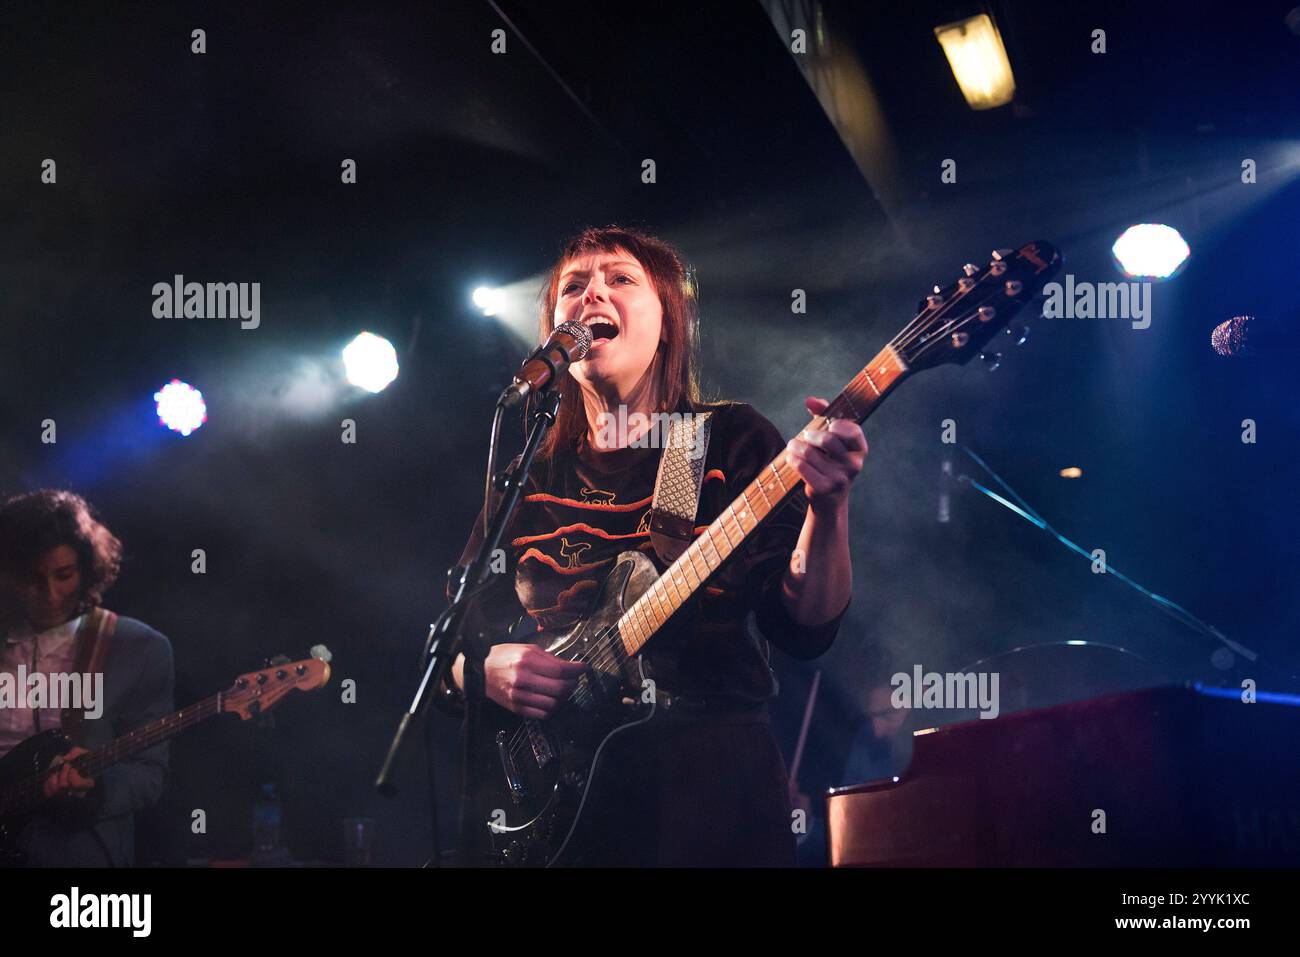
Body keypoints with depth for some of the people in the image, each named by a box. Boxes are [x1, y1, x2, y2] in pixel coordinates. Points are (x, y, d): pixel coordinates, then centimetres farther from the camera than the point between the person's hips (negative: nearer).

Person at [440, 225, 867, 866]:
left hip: (706, 784, -3)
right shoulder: (529, 472, 12)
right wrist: (484, 668, -9)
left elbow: (803, 627, -7)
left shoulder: (732, 439, 3)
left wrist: (827, 505, -24)